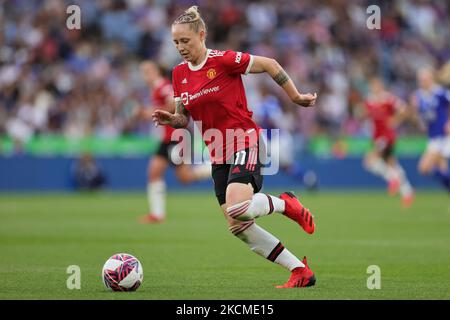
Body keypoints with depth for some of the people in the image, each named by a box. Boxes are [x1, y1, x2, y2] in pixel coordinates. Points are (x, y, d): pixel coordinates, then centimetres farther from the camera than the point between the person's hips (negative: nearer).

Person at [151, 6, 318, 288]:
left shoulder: (223, 61, -12)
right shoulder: (179, 74, 8)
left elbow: (268, 64, -6)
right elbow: (184, 119, 15)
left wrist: (296, 96, -1)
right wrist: (171, 119, -7)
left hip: (245, 142, -7)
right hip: (218, 154, 7)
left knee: (238, 210, -30)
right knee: (238, 228, -1)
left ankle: (286, 204, 2)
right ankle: (301, 271, 7)